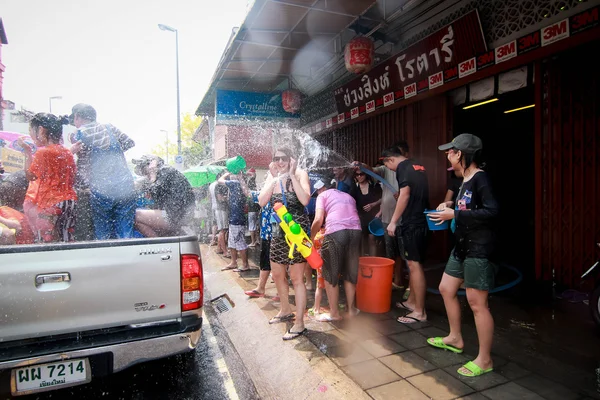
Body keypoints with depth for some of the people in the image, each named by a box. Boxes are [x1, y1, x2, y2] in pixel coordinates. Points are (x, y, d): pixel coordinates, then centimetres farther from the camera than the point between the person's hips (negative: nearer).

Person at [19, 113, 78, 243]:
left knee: (47, 241, 1)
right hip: (69, 202, 7)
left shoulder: (43, 152, -11)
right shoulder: (67, 153, 10)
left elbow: (30, 176, -1)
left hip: (49, 204, -7)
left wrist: (28, 151, 1)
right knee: (66, 240, 12)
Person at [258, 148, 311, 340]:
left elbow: (305, 200, -25)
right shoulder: (272, 178, 5)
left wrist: (292, 175, -23)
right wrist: (274, 179, -14)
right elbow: (262, 202, -8)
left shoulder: (300, 174, -9)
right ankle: (286, 311, 40)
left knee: (296, 278, -2)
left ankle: (299, 324, 11)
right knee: (277, 274, 18)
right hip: (278, 231, 7)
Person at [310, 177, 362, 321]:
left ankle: (334, 313, 16)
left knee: (330, 275, 9)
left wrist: (311, 237, 11)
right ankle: (351, 309, 27)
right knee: (350, 273, 19)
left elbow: (318, 220, -2)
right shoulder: (348, 196, 31)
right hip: (356, 231, 6)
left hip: (335, 232, -5)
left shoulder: (322, 196, 13)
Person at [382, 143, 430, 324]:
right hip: (422, 221, 9)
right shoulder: (418, 166, 17)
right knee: (414, 263, 16)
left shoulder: (403, 167, -10)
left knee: (414, 264, -4)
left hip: (411, 223, -9)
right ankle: (412, 301, 28)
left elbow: (405, 194, -19)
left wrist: (393, 221, -16)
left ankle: (419, 312, 3)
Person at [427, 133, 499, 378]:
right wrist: (448, 212, 8)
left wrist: (455, 214, -22)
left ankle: (485, 360, 15)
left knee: (477, 303, -2)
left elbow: (492, 211, -25)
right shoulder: (465, 179, 13)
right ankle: (455, 338, 35)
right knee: (446, 289, 17)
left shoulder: (480, 178, -16)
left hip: (478, 249, -10)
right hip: (462, 247, 10)